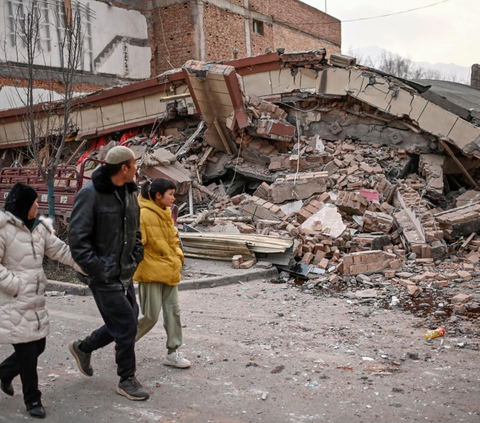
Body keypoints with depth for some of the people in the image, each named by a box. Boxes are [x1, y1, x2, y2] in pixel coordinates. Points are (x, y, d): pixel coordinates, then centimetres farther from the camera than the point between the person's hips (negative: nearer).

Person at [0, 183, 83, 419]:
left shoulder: (39, 228, 10)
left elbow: (61, 251, 9)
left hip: (35, 300, 8)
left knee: (38, 345, 14)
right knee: (26, 350, -2)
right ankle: (32, 399, 15)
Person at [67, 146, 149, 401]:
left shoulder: (129, 192, 7)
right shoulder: (90, 194, -17)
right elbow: (77, 239, -18)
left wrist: (135, 260, 8)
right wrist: (98, 272, -19)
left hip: (124, 274, 8)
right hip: (103, 275, -8)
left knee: (124, 324, 15)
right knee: (127, 325, -4)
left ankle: (83, 348, 38)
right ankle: (127, 380, 15)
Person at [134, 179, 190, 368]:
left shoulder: (167, 213, 10)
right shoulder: (144, 214, -17)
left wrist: (178, 256, 8)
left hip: (169, 271, 8)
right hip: (151, 272, -8)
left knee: (173, 311, 9)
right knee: (151, 316, -1)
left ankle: (172, 353, 19)